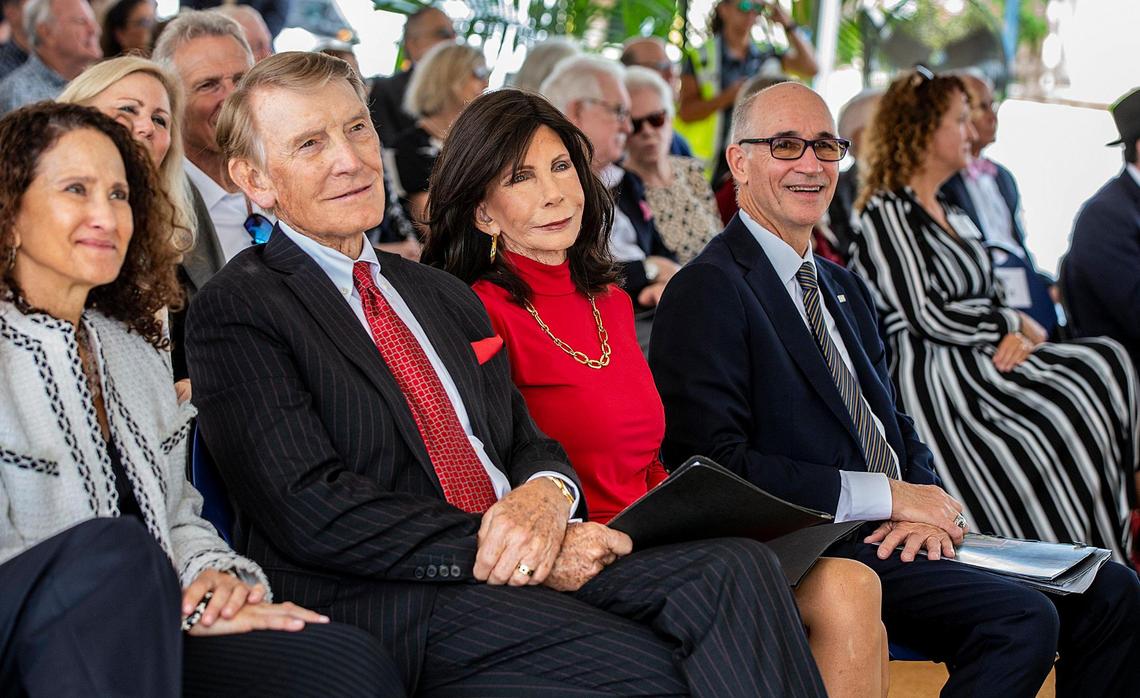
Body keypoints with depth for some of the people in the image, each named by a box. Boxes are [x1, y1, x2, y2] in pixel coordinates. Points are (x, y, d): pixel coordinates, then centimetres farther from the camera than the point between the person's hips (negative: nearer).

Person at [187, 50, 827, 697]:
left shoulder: (446, 294, 24)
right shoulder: (235, 311, -1)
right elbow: (312, 510, -12)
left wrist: (545, 494, -6)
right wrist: (508, 551, -15)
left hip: (534, 569, 7)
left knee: (739, 567, -20)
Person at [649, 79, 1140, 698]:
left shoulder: (845, 289, 21)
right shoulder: (708, 289, -8)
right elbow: (718, 465, -16)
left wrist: (928, 505, -4)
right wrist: (886, 495, -15)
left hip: (893, 532, 9)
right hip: (810, 549, -8)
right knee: (1022, 619, -26)